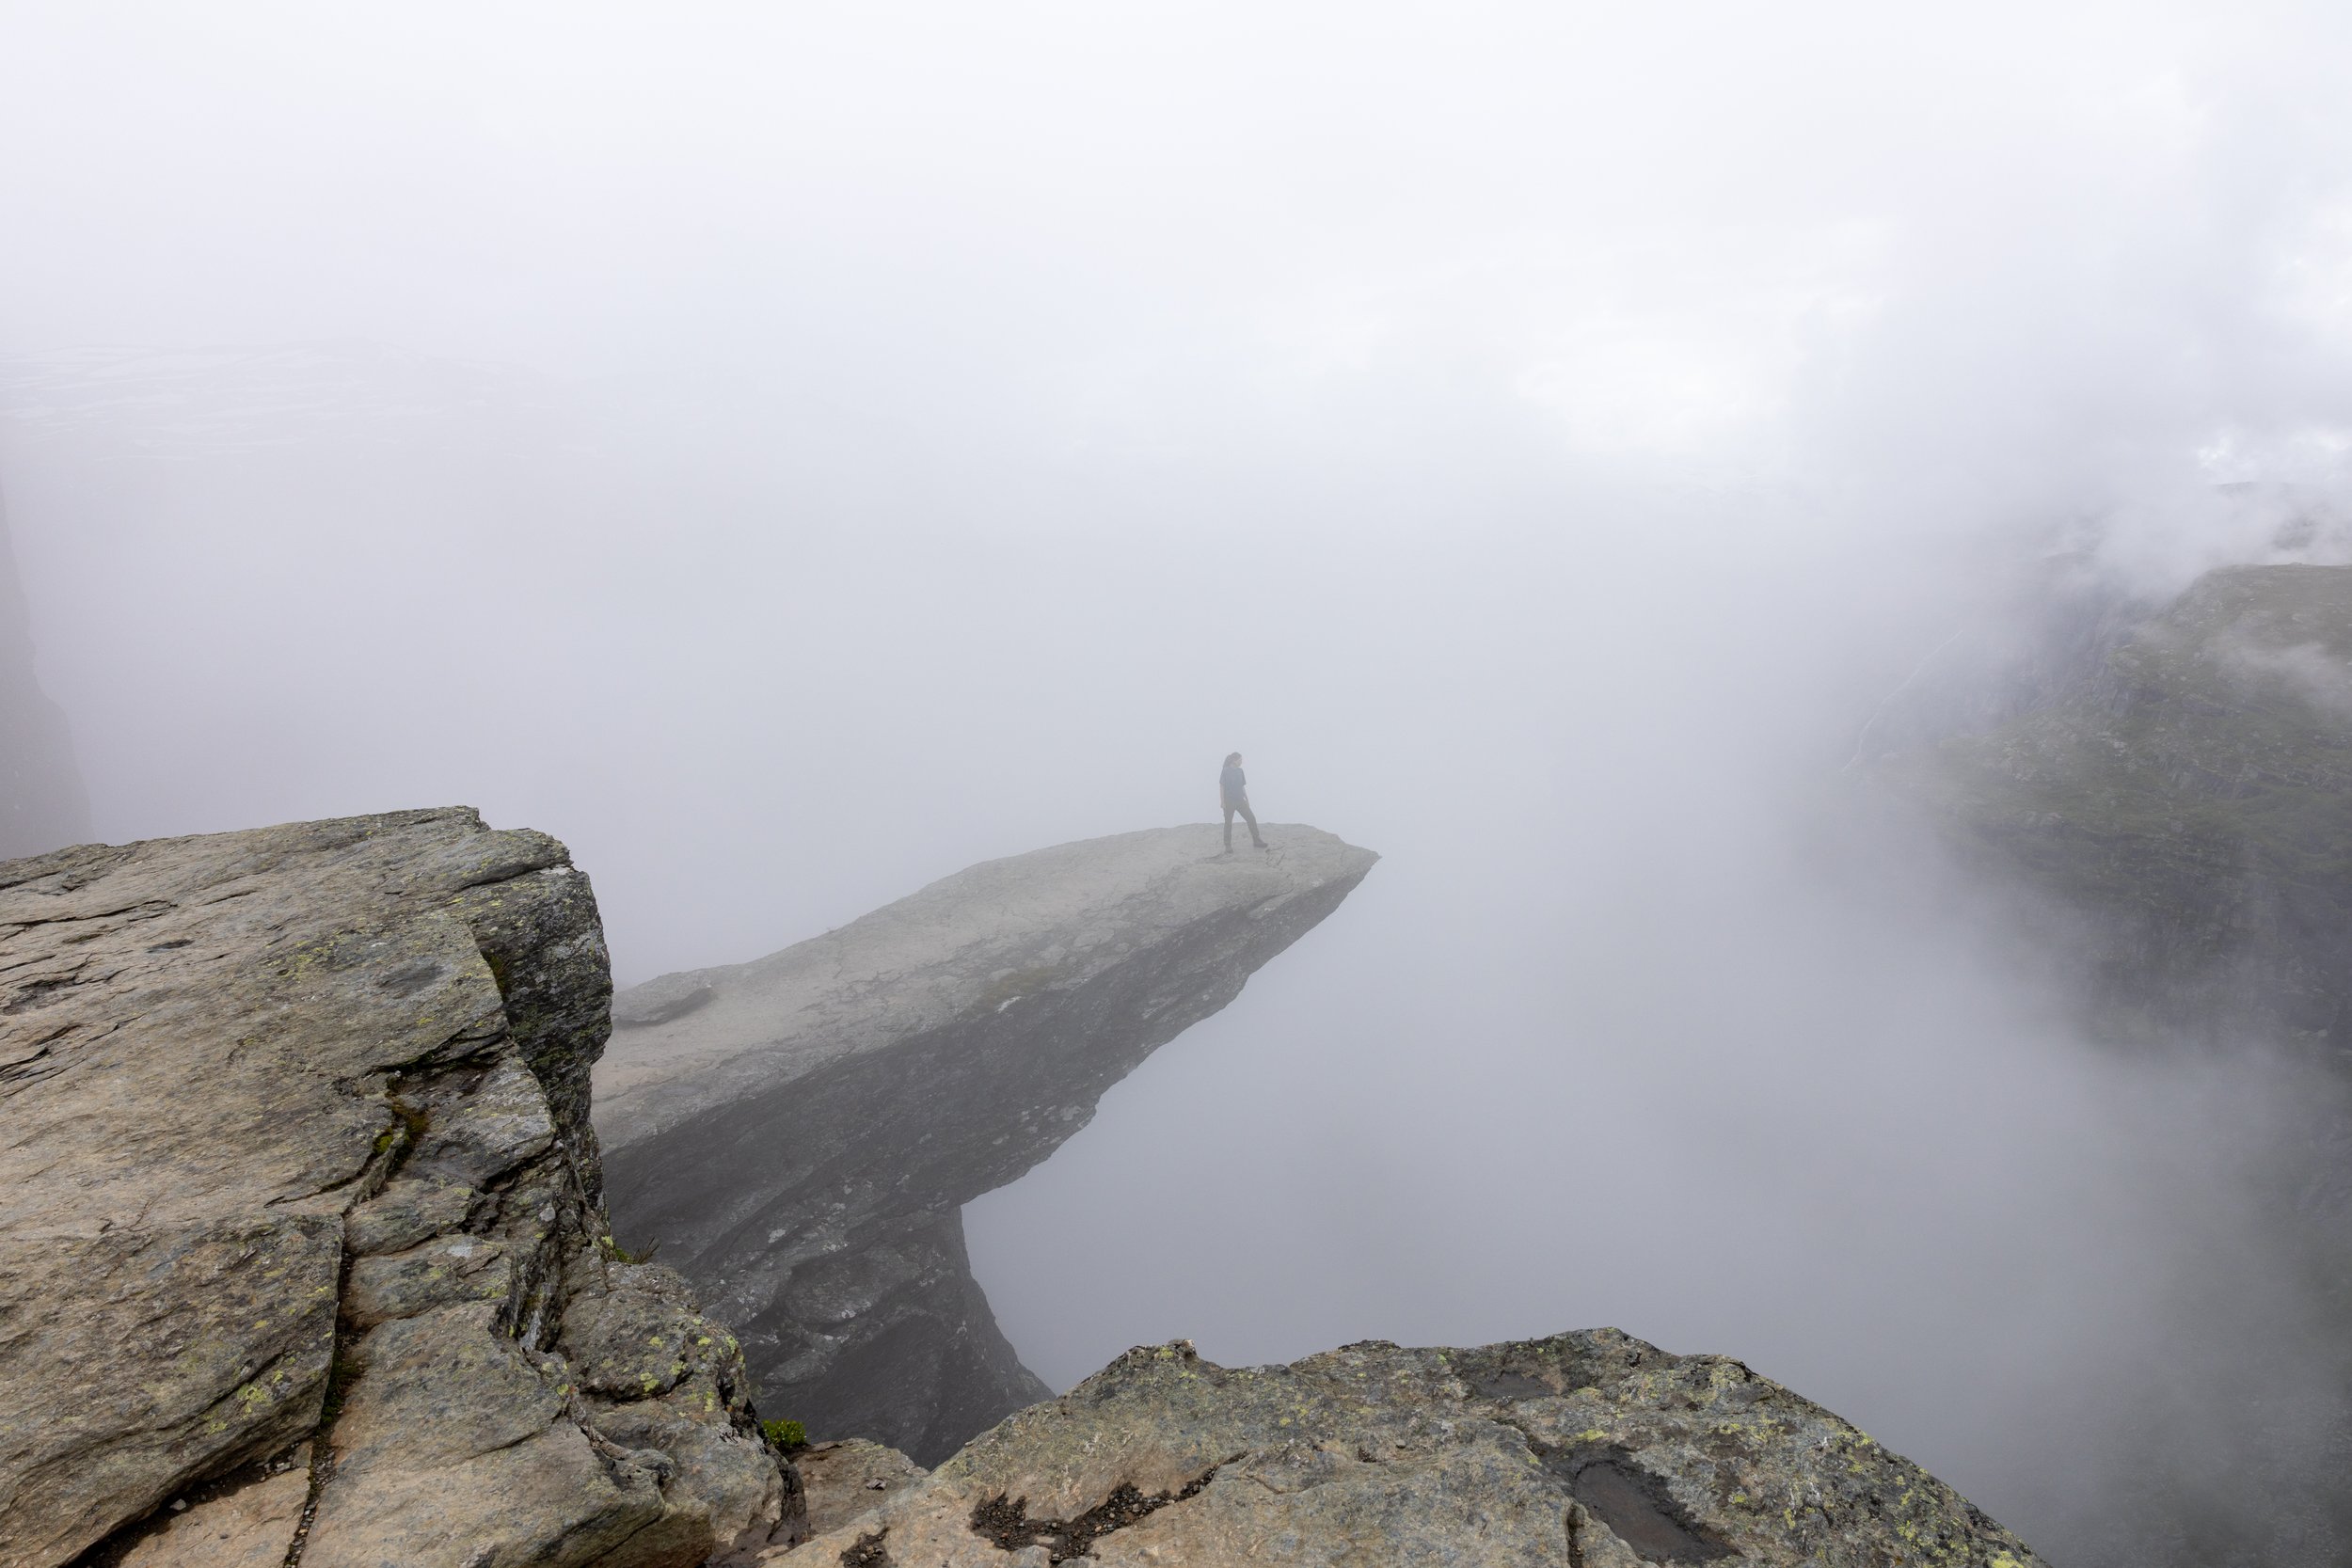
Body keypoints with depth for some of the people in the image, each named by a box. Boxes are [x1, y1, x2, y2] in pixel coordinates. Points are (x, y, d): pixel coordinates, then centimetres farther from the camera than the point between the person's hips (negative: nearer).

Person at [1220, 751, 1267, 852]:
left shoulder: (1240, 771, 8)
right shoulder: (1226, 771, -8)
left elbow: (1242, 786, 14)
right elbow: (1221, 787, -9)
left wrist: (1247, 800, 13)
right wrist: (1222, 802, -13)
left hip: (1240, 800, 5)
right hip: (1229, 801, -5)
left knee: (1251, 818, 0)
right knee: (1228, 823, 2)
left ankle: (1256, 840, 11)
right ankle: (1228, 846, 10)